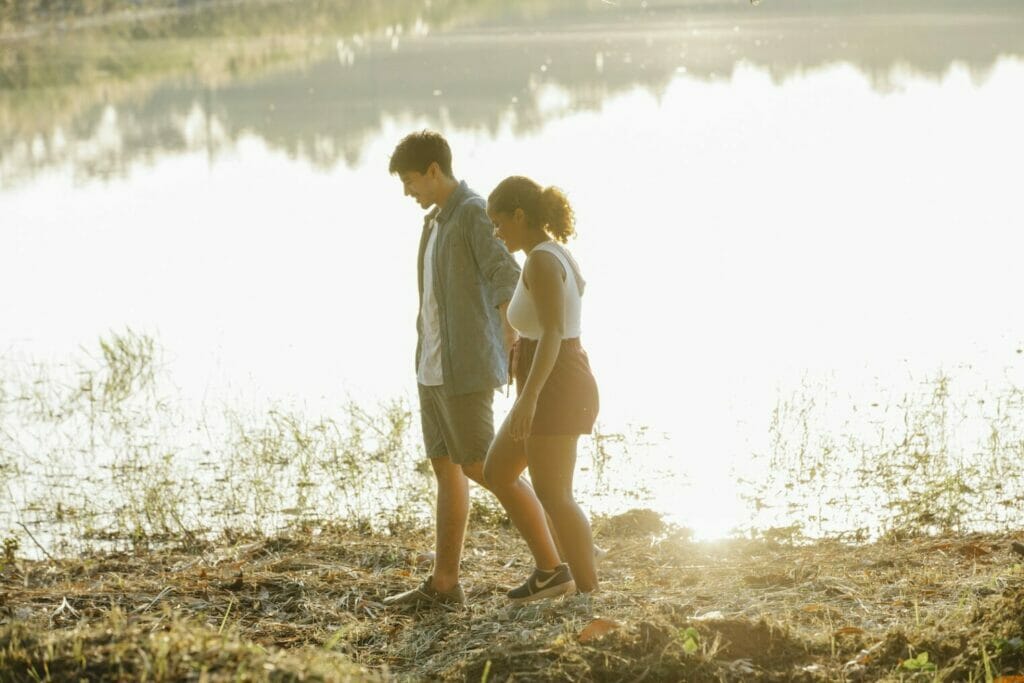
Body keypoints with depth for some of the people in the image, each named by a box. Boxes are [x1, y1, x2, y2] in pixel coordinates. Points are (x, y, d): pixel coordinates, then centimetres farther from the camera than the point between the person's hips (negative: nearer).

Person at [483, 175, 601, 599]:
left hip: (553, 391, -10)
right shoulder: (557, 257, 12)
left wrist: (527, 398, -33)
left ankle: (589, 594, 4)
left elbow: (552, 334, -27)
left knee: (552, 499, -4)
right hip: (558, 388, 10)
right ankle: (552, 562, 19)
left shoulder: (541, 260, -18)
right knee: (496, 474, 16)